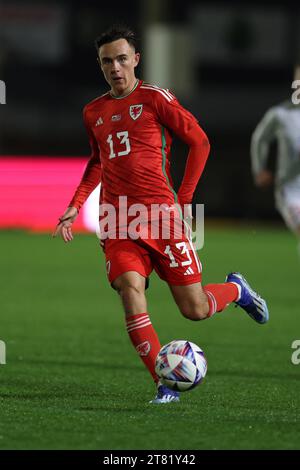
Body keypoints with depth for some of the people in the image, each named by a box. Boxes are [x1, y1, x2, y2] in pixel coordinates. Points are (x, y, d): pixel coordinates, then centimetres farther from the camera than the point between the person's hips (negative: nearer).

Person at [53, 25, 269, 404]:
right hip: (118, 219, 4)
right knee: (130, 291, -21)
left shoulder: (154, 98, -3)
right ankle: (165, 385, -15)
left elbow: (199, 142, 2)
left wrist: (183, 199, -1)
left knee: (195, 310, -3)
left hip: (161, 213, -4)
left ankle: (236, 289, 33)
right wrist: (76, 205, 16)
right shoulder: (93, 113, 13)